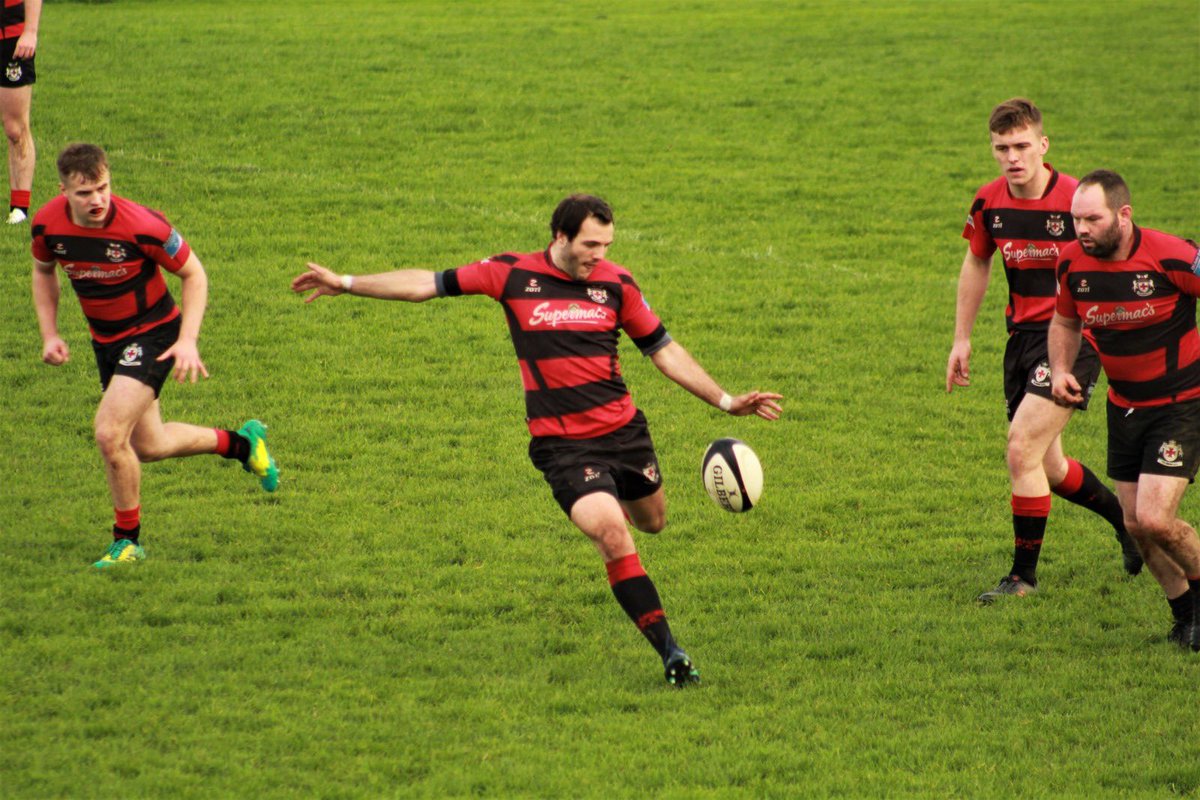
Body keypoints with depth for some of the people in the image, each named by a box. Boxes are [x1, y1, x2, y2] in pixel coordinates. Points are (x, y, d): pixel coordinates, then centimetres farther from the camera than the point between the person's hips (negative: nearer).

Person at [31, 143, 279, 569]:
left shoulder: (141, 225, -28)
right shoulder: (47, 224, -15)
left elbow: (193, 274, -13)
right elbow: (44, 270, 9)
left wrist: (188, 341, -21)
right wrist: (49, 334, 0)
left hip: (152, 332, -6)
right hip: (105, 339, 6)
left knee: (110, 433, -20)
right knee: (148, 446, 16)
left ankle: (127, 540, 1)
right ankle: (240, 443, 42)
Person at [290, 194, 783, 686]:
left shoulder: (616, 283, 0)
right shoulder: (514, 275, -5)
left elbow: (664, 350, 9)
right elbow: (429, 285, 3)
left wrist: (726, 402, 5)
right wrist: (345, 284, 4)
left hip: (624, 429, 4)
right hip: (562, 443, -4)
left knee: (651, 521, 18)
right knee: (613, 537, -19)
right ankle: (670, 653, -14)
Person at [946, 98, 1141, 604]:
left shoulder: (1076, 201, -17)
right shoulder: (989, 203, 0)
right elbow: (976, 263, 17)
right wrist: (962, 339, 16)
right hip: (1022, 335, 6)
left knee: (1022, 449, -17)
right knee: (1047, 469, 12)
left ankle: (1024, 575, -5)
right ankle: (1125, 519, 39)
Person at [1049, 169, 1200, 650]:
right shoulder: (1072, 263, -6)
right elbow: (1064, 321, 13)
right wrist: (1060, 371, -3)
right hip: (1124, 406, 6)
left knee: (1155, 520, -16)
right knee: (1136, 525, 6)